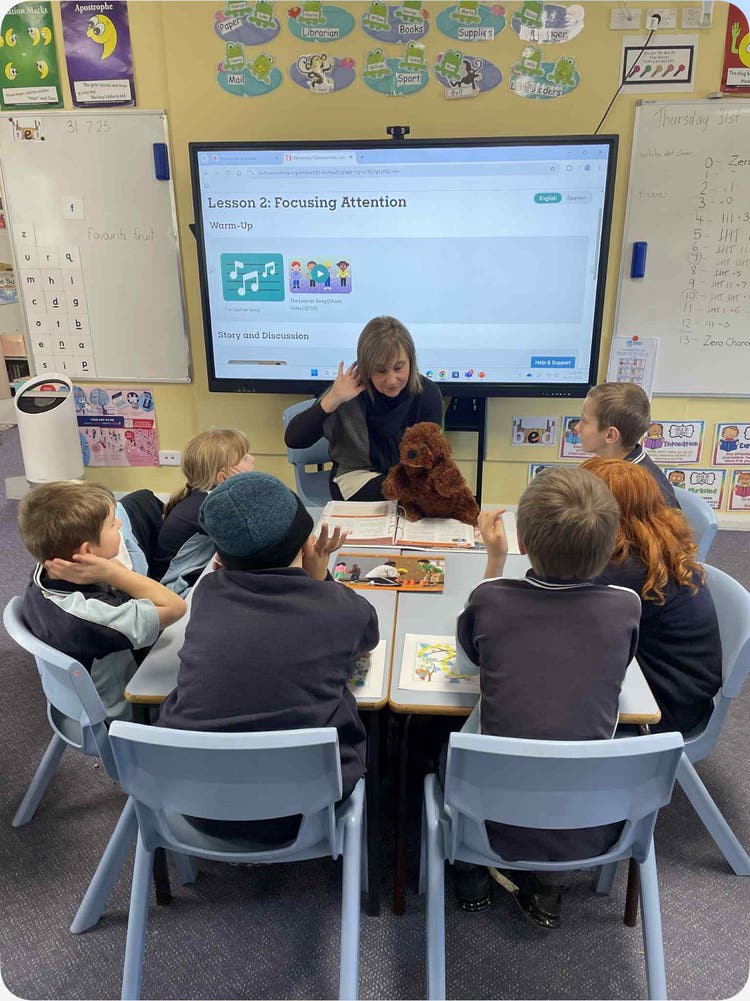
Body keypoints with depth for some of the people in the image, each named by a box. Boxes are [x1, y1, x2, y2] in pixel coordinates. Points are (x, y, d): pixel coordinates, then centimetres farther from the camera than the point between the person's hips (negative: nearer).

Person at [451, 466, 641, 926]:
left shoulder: (491, 598, -16)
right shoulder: (626, 607, -13)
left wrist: (494, 559, 8)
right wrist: (588, 558, 11)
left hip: (499, 823, -1)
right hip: (595, 830, 1)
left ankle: (471, 873, 30)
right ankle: (534, 883, 26)